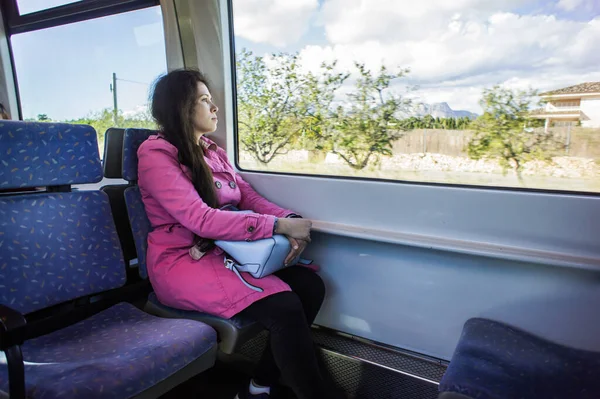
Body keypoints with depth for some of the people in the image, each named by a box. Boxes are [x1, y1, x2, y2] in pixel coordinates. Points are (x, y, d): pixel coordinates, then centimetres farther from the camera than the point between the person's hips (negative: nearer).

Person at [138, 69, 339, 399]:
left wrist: (290, 220, -14)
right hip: (183, 261, -7)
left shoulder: (213, 151, 15)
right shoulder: (156, 154, -9)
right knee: (284, 307, -26)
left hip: (225, 251, 8)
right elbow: (200, 219, -22)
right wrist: (279, 226, -25)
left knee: (310, 285, -12)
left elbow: (249, 197, 6)